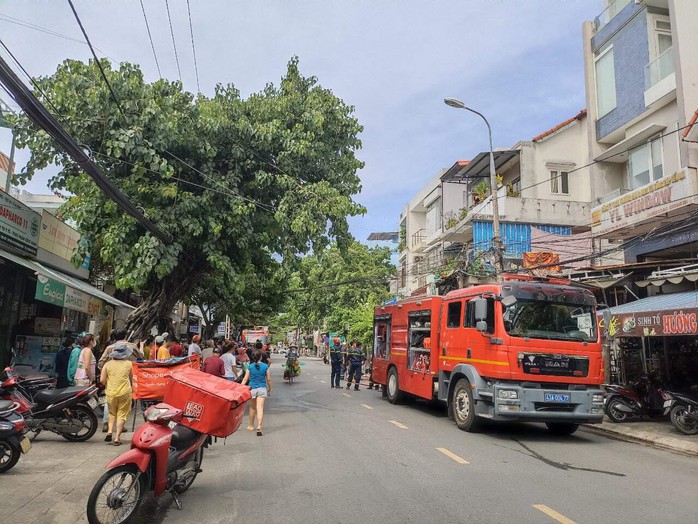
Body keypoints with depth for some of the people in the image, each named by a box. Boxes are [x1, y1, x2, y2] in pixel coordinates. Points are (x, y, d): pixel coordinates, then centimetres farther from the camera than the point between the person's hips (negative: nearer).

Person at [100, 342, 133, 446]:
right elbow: (131, 378, 4)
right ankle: (117, 437, 4)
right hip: (125, 392, -2)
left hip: (111, 392, 2)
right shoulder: (129, 364, -3)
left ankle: (110, 431, 8)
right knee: (122, 415, 7)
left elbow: (102, 380, -3)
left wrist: (108, 385, 15)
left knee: (112, 413, 23)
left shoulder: (108, 364, -1)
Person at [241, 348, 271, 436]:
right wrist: (269, 389, 17)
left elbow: (245, 379, -3)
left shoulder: (250, 367, -3)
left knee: (252, 408, 18)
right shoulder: (265, 366, -3)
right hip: (262, 389, -1)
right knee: (260, 408, -6)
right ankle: (259, 427, -18)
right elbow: (268, 379, 3)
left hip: (252, 389, 1)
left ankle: (251, 425, 31)